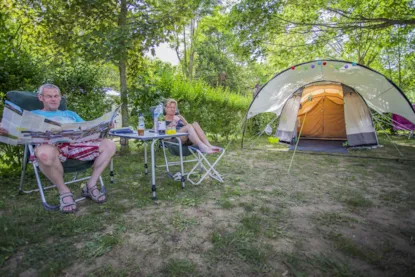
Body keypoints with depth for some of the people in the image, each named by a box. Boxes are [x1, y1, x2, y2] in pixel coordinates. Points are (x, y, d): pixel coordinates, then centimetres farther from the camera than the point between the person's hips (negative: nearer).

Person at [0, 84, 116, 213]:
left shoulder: (70, 114, 34)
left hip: (76, 144, 4)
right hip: (51, 146, -3)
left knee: (109, 145, -19)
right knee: (45, 153, -42)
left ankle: (91, 185, -9)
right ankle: (63, 191, -15)